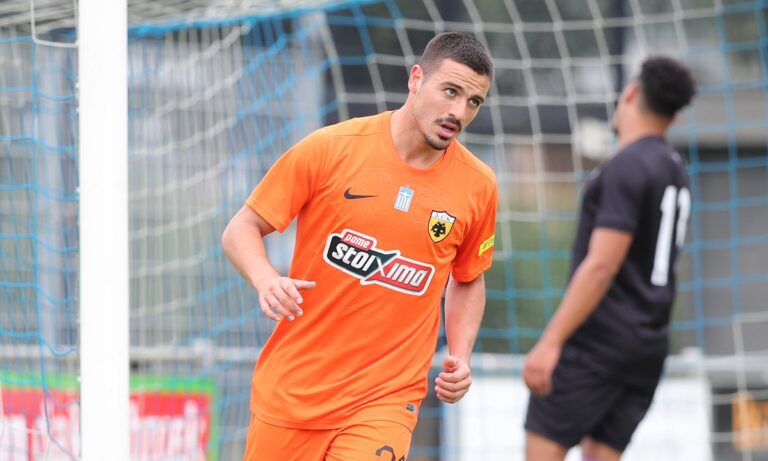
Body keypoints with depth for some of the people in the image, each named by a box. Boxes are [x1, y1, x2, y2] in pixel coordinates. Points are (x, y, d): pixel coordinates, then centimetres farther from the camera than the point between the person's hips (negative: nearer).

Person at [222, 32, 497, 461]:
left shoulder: (478, 186, 1)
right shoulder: (330, 148, -7)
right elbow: (241, 230, 0)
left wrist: (460, 357, 3)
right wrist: (266, 279, -21)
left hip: (386, 398, 0)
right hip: (291, 390, 0)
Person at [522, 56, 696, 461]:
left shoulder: (627, 168, -14)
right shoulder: (675, 172, 14)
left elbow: (601, 267, -20)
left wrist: (550, 341, -21)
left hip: (600, 337, -8)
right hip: (648, 345, 8)